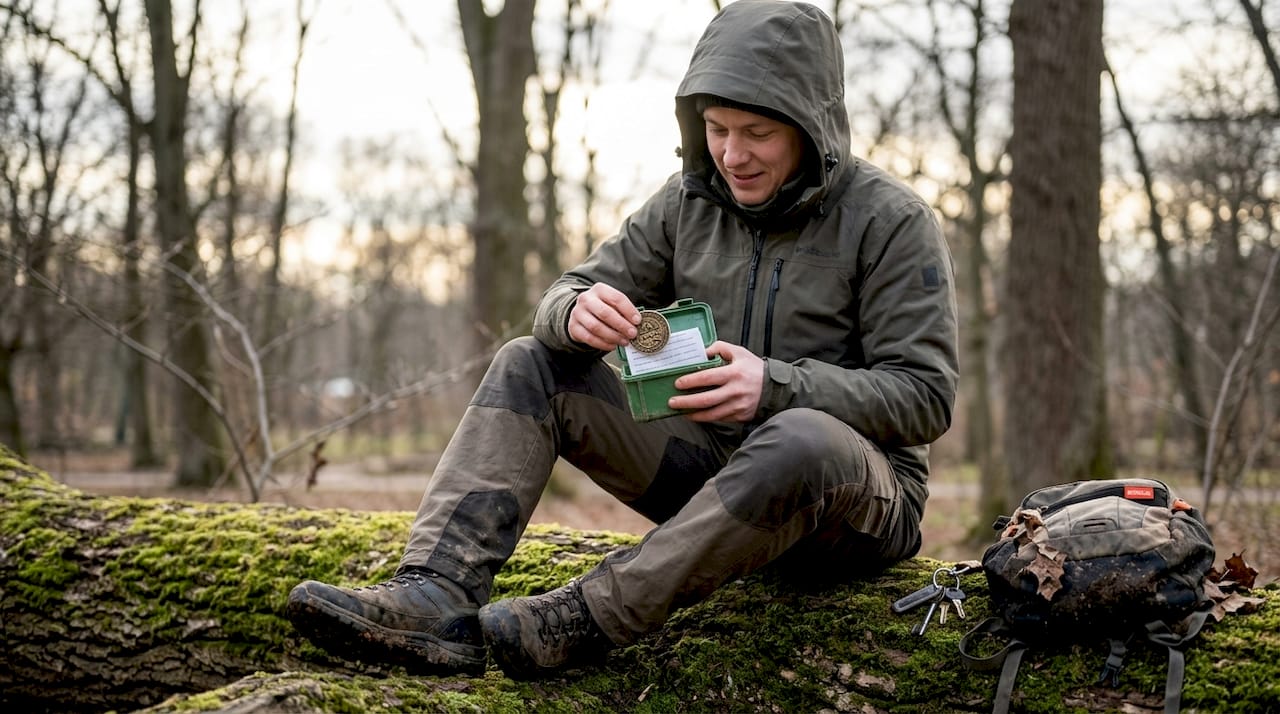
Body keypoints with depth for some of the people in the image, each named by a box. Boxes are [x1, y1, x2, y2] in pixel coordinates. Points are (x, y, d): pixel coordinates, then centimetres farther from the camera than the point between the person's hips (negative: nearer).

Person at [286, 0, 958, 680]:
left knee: (801, 441, -41)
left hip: (856, 497, -5)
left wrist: (778, 387, -30)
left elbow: (925, 394, -15)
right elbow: (563, 298, 3)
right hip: (708, 461, 5)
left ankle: (578, 621, -34)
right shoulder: (689, 200, 5)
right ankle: (437, 595, -27)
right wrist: (576, 314, -23)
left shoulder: (891, 220, -10)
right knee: (529, 364, -7)